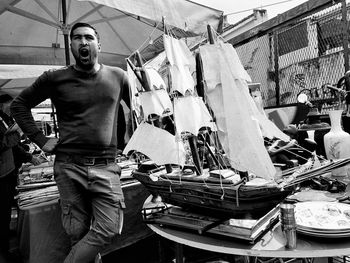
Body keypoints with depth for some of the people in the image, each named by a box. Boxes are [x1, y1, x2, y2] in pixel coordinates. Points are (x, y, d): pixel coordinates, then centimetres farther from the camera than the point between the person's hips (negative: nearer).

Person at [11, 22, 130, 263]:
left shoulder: (117, 77, 6)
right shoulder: (55, 79, 3)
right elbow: (19, 105, 14)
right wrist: (40, 140, 4)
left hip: (105, 167, 1)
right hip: (69, 166, 0)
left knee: (108, 230, -7)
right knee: (77, 233, 7)